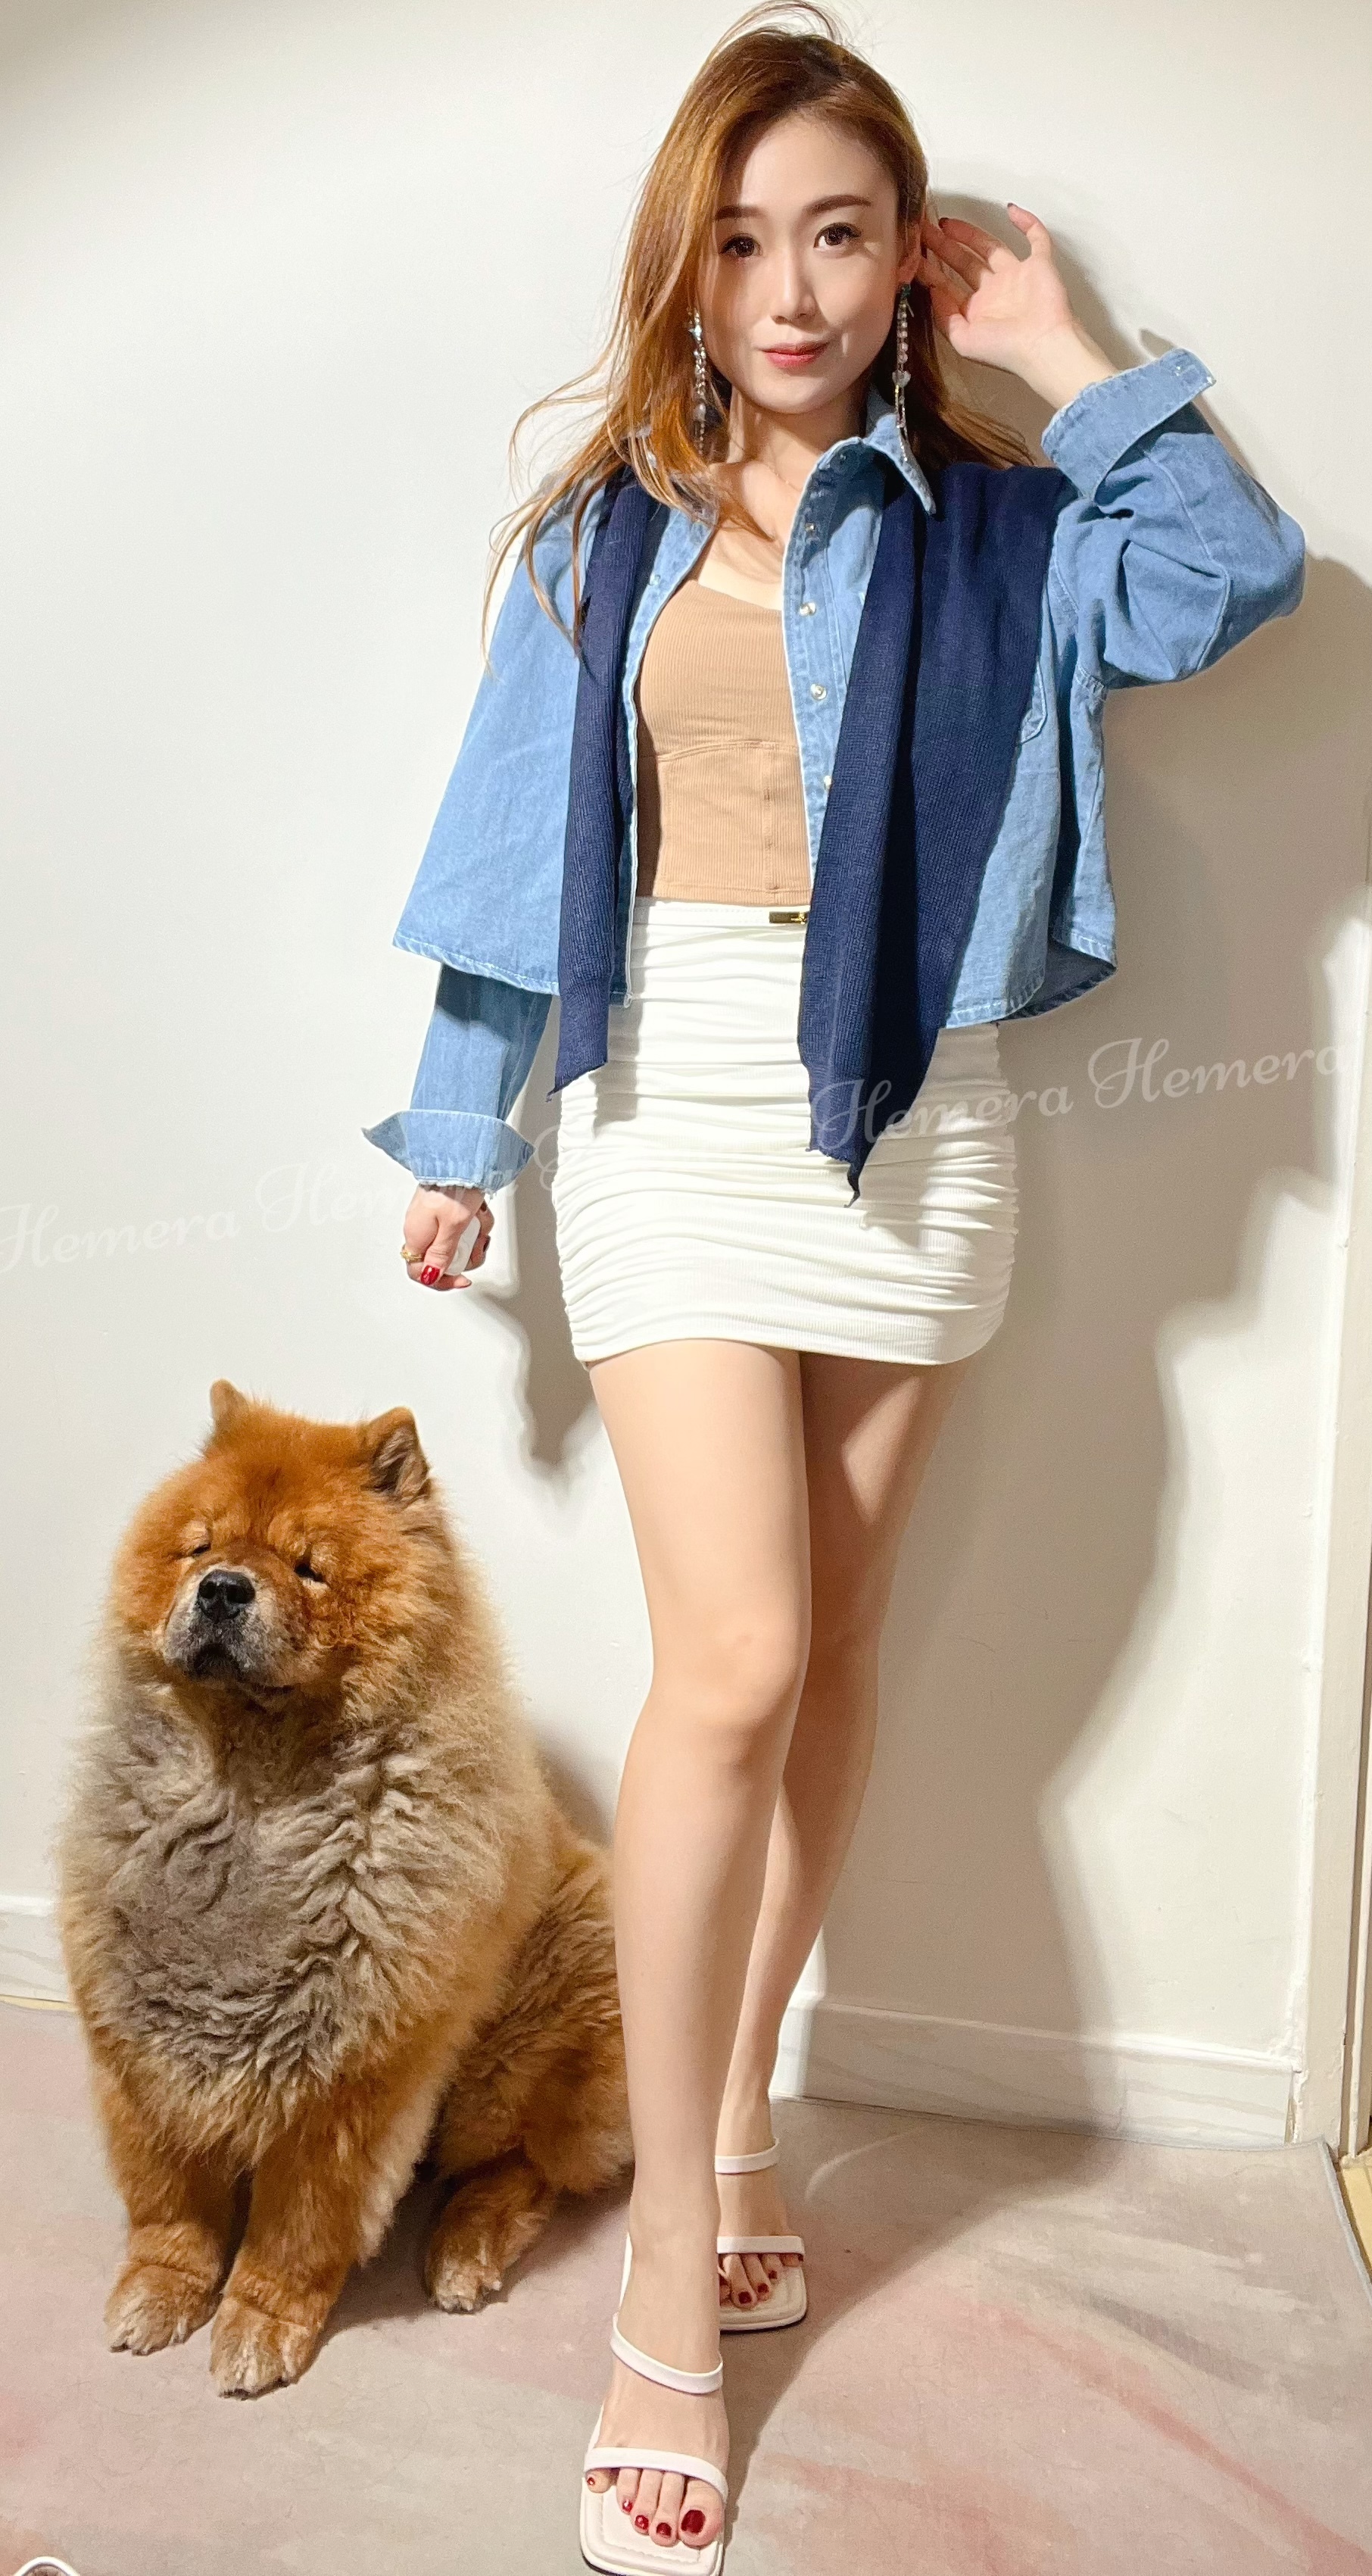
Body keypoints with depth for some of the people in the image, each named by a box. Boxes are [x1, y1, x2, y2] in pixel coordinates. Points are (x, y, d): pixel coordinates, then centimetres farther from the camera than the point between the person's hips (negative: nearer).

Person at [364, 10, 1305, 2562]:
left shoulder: (983, 523, 8)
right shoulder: (610, 529, 10)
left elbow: (1236, 575, -9)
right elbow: (525, 843, 10)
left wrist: (1071, 359, 0)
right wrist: (457, 1137, 11)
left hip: (913, 1119, 1)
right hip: (674, 1107, -1)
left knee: (828, 1647, 7)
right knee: (731, 1664, -12)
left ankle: (735, 2118, 27)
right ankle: (672, 2272, 3)